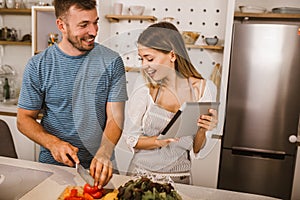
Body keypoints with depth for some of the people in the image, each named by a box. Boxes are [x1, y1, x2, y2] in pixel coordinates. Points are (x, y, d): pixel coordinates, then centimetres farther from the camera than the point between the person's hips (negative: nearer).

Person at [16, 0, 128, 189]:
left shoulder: (112, 62, -4)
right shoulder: (38, 66, -3)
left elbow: (115, 118, -7)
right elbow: (24, 119, 2)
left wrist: (103, 154, -24)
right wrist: (53, 143, -15)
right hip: (53, 164, 1)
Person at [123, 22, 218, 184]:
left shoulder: (202, 88, -7)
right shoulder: (143, 92, -10)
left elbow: (196, 149, 0)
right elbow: (130, 140, -3)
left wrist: (202, 130, -19)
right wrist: (159, 140, -19)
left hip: (179, 178, 1)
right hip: (140, 175, 0)